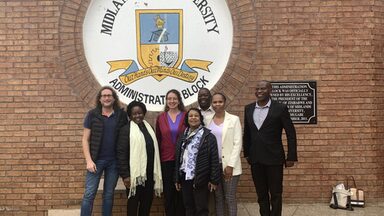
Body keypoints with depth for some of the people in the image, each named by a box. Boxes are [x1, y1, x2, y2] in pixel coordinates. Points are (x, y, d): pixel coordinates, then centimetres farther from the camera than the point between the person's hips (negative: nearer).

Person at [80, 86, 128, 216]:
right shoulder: (92, 114, -1)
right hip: (96, 160, -1)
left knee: (109, 195, 11)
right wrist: (89, 160, -9)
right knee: (89, 194, -1)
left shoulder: (121, 115, 1)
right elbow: (85, 139, 0)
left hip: (114, 161, 1)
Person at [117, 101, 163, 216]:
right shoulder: (126, 130, -4)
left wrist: (156, 172, 11)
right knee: (133, 202, 6)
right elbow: (121, 153, -9)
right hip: (135, 173, -5)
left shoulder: (149, 128, 13)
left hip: (149, 173, 5)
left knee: (147, 202, 12)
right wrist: (125, 175, -14)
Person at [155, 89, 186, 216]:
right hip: (166, 160, 1)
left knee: (181, 191, 7)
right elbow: (158, 139, 6)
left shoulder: (186, 116, 1)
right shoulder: (161, 117, 4)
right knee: (168, 192, 6)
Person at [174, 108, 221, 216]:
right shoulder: (183, 137, 11)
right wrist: (177, 178, 11)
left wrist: (213, 179, -12)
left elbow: (214, 159, -9)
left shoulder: (208, 136, -6)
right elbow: (178, 159, 13)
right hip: (185, 177, 5)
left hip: (200, 178, -5)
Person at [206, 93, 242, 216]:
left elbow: (237, 144, -6)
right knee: (218, 197, 10)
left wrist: (230, 165, -12)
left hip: (228, 165, -3)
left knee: (230, 198, 0)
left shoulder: (234, 119, -1)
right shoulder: (207, 121, 7)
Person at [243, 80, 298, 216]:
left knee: (275, 194, 7)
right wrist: (246, 153, 13)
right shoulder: (248, 108, 5)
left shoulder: (280, 108, -7)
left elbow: (291, 134, -5)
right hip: (255, 159, 4)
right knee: (261, 194, 14)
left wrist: (291, 157, -6)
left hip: (274, 158, -4)